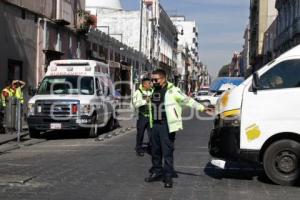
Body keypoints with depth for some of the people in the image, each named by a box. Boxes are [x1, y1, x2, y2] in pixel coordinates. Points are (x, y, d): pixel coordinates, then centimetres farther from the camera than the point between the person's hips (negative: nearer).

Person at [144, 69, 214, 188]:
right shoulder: (154, 91, 11)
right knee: (155, 150, 13)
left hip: (167, 125, -6)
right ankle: (156, 172, 27)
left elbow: (187, 100, -10)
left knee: (167, 151, -3)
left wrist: (202, 108, -17)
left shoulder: (172, 91, -8)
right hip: (155, 125, 6)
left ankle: (168, 176, 6)